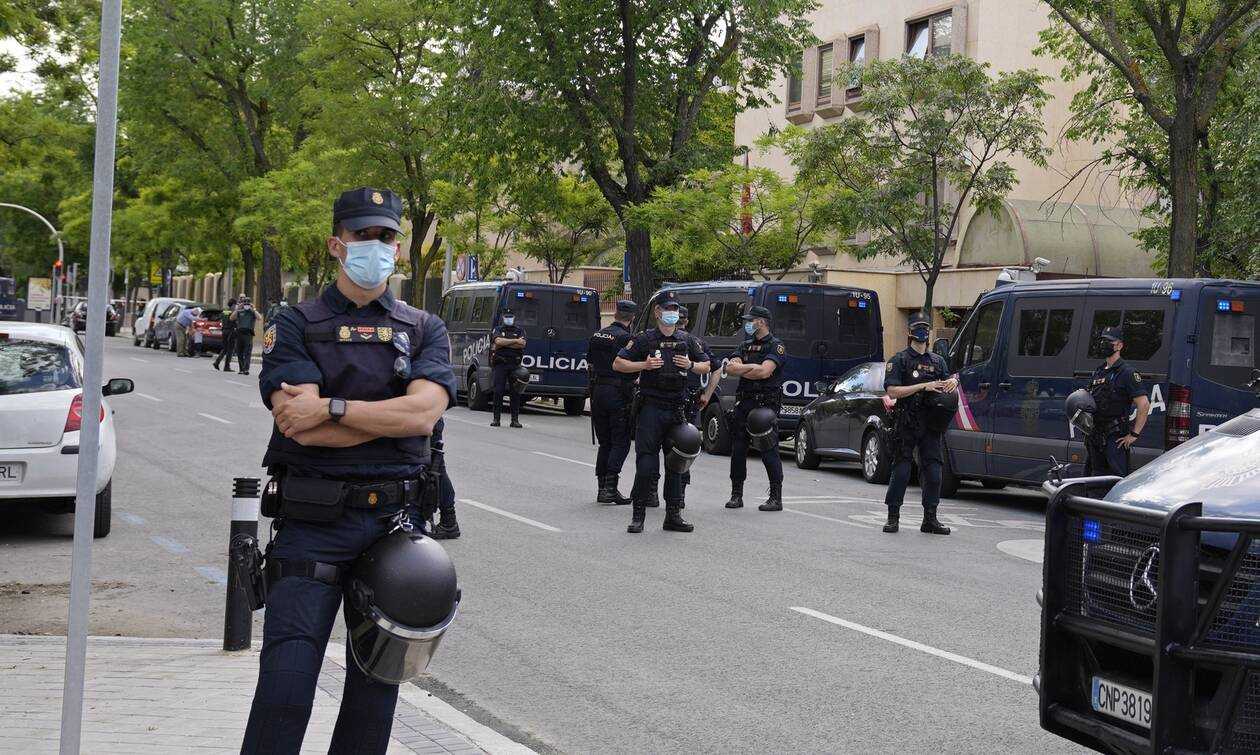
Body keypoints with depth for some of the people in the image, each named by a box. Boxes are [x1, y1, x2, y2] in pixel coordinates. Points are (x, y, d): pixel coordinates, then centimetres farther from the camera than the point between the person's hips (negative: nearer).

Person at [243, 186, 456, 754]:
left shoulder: (424, 330, 10)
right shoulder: (295, 325, 2)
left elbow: (425, 413, -9)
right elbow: (303, 428, -13)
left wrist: (330, 408, -14)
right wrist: (393, 413, -10)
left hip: (395, 520, 3)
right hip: (313, 522, -3)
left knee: (377, 680, 10)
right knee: (285, 684, -9)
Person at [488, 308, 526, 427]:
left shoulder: (520, 330, 13)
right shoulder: (497, 330, 12)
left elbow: (522, 344, -7)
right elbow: (498, 341, -10)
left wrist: (504, 344, -9)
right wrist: (515, 341, -7)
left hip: (515, 365, 1)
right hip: (500, 364, -1)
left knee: (515, 392, 0)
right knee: (498, 391, -5)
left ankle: (515, 419, 5)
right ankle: (496, 418, 0)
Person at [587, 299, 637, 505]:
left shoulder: (597, 336, 10)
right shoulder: (627, 338, -12)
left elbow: (589, 364, 16)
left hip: (597, 390, 7)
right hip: (618, 394, -6)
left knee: (604, 442, 13)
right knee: (621, 442, -1)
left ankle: (602, 487, 13)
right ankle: (610, 486, -10)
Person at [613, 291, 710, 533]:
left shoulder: (687, 340, 12)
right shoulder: (645, 339, 1)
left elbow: (706, 366, 20)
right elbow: (618, 364, 1)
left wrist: (691, 365, -1)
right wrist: (644, 365, -12)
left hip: (677, 409, 4)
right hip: (651, 407, -4)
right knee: (646, 464, -9)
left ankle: (673, 514, 13)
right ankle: (638, 514, -1)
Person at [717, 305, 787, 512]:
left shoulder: (776, 346, -4)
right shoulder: (745, 346, 18)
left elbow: (765, 372, -18)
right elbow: (730, 369, 5)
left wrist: (740, 368, -4)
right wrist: (753, 367, -9)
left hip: (766, 404, -7)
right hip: (744, 403, 7)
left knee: (769, 451, -7)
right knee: (738, 450, 6)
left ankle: (776, 497, -2)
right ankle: (736, 495, 14)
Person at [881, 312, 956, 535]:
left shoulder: (938, 361, 16)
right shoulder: (899, 360, 1)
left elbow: (946, 389, 21)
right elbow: (892, 391, -10)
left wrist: (953, 382, -3)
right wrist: (923, 386, -16)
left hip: (930, 424, 4)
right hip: (905, 424, -4)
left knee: (933, 471, 2)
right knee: (901, 471, -2)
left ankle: (930, 519, 9)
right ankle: (893, 517, 7)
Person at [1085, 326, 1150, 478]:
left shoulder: (1127, 373, -7)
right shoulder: (1097, 372, 17)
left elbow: (1144, 405, -14)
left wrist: (1134, 434, -15)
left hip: (1116, 437, -8)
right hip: (1096, 435, 8)